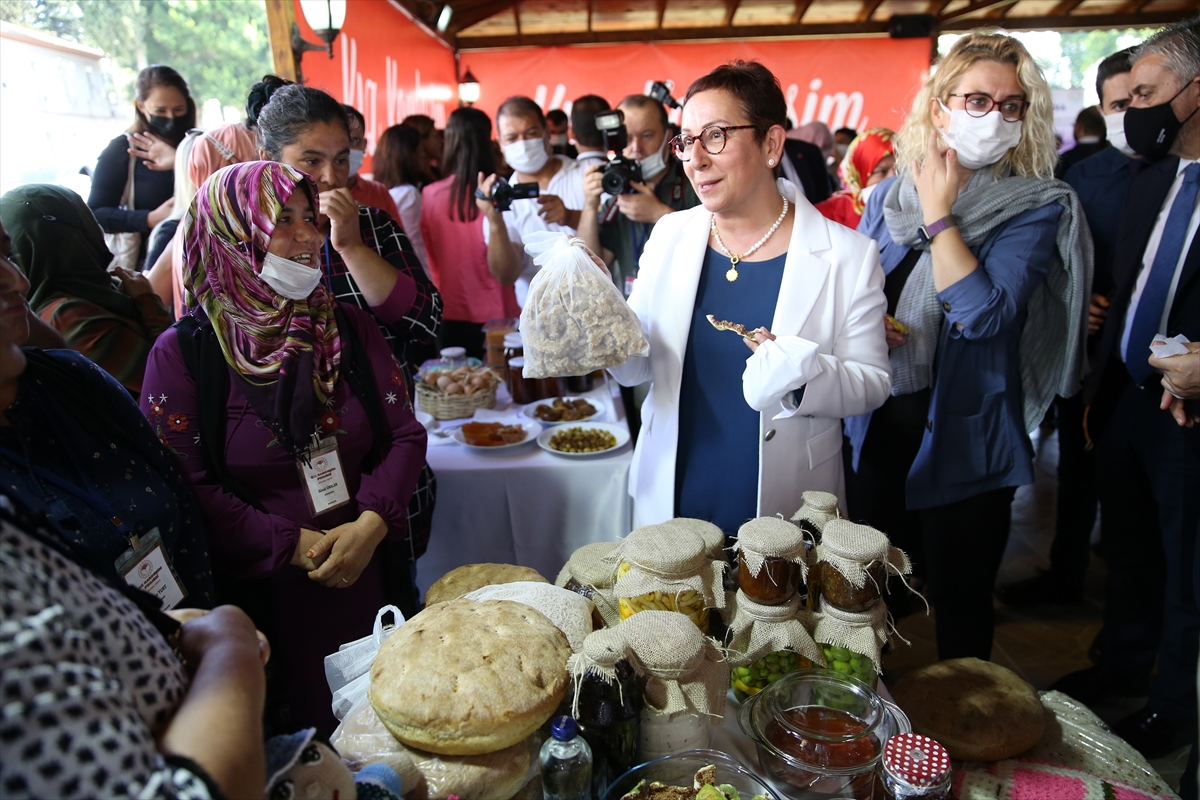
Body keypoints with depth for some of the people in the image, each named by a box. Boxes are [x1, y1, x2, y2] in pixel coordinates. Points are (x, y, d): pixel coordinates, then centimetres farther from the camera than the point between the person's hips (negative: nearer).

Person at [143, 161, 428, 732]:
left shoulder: (349, 327, 2)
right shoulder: (183, 352, -8)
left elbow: (405, 433, 0)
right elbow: (184, 485, -12)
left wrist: (370, 525, -15)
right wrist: (295, 545, -17)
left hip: (367, 573, 3)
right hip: (257, 592, -3)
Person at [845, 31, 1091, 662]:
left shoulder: (1037, 207, -8)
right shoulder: (889, 196, 4)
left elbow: (984, 314, -22)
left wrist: (939, 214, -17)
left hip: (963, 438, -4)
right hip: (878, 427, 4)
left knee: (960, 599, 11)